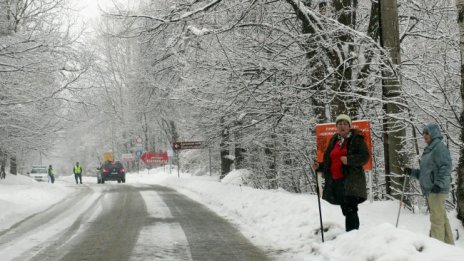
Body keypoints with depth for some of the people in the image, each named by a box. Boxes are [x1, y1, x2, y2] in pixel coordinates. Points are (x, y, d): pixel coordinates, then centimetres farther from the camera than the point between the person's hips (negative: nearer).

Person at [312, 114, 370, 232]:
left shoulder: (356, 139, 0)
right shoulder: (334, 141, 20)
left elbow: (364, 156, -9)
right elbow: (329, 161, 27)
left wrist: (349, 160, -21)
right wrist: (319, 166, 9)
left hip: (351, 180, -7)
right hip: (336, 181, 7)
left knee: (350, 210, -16)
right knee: (346, 210, 10)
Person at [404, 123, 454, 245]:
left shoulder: (439, 147, -8)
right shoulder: (428, 149, 20)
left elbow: (446, 166, -18)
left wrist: (439, 184, -25)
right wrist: (412, 172, 15)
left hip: (438, 190, -10)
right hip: (430, 190, 10)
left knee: (437, 218, -9)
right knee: (442, 218, 13)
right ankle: (449, 244, 19)